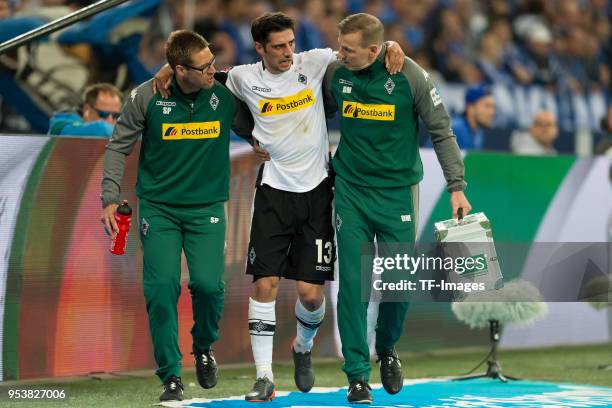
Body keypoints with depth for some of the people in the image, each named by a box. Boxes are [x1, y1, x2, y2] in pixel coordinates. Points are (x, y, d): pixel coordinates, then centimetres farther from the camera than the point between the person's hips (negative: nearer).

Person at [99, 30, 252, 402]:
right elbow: (119, 147, 3)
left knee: (208, 283, -14)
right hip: (159, 206, 0)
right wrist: (110, 198, -1)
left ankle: (204, 347, 18)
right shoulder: (147, 97, -7)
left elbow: (256, 131, 13)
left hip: (207, 207, 1)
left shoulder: (225, 95, -5)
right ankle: (171, 375, 4)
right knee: (162, 287, -10)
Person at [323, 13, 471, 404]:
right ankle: (358, 374, 2)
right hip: (351, 191, 1)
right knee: (352, 283, -5)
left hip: (398, 191, -1)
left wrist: (457, 187, -8)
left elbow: (441, 132, -5)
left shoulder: (410, 76, -13)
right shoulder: (336, 73, -5)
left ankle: (387, 349, 32)